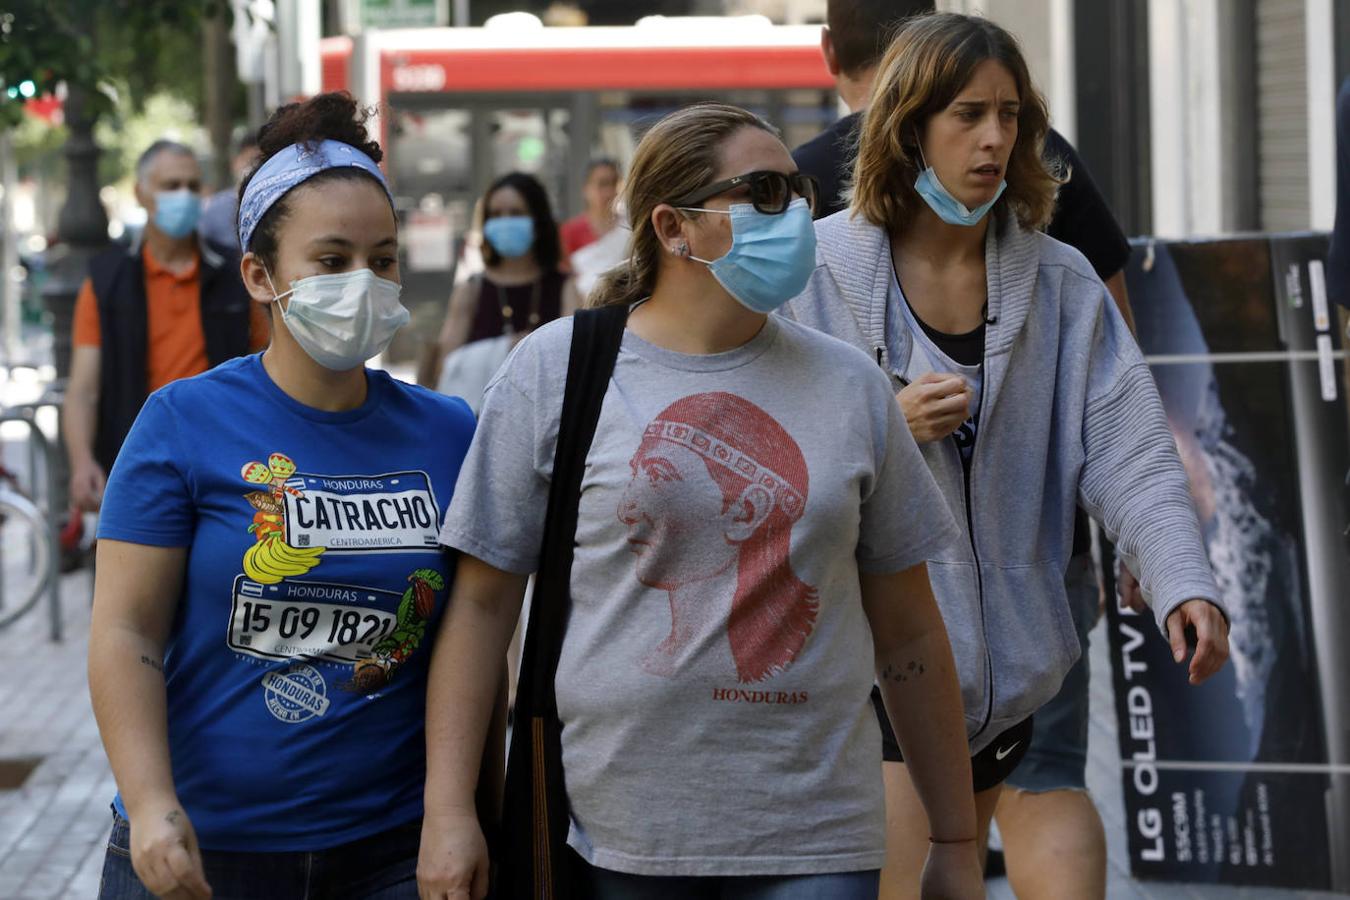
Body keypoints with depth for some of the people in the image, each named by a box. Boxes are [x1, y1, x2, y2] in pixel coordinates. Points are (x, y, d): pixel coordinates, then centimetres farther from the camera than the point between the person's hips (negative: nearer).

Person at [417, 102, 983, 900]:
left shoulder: (848, 385, 9)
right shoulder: (555, 369, 1)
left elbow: (908, 632, 12)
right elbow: (483, 600, 2)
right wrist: (448, 811, -4)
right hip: (612, 836, -2)